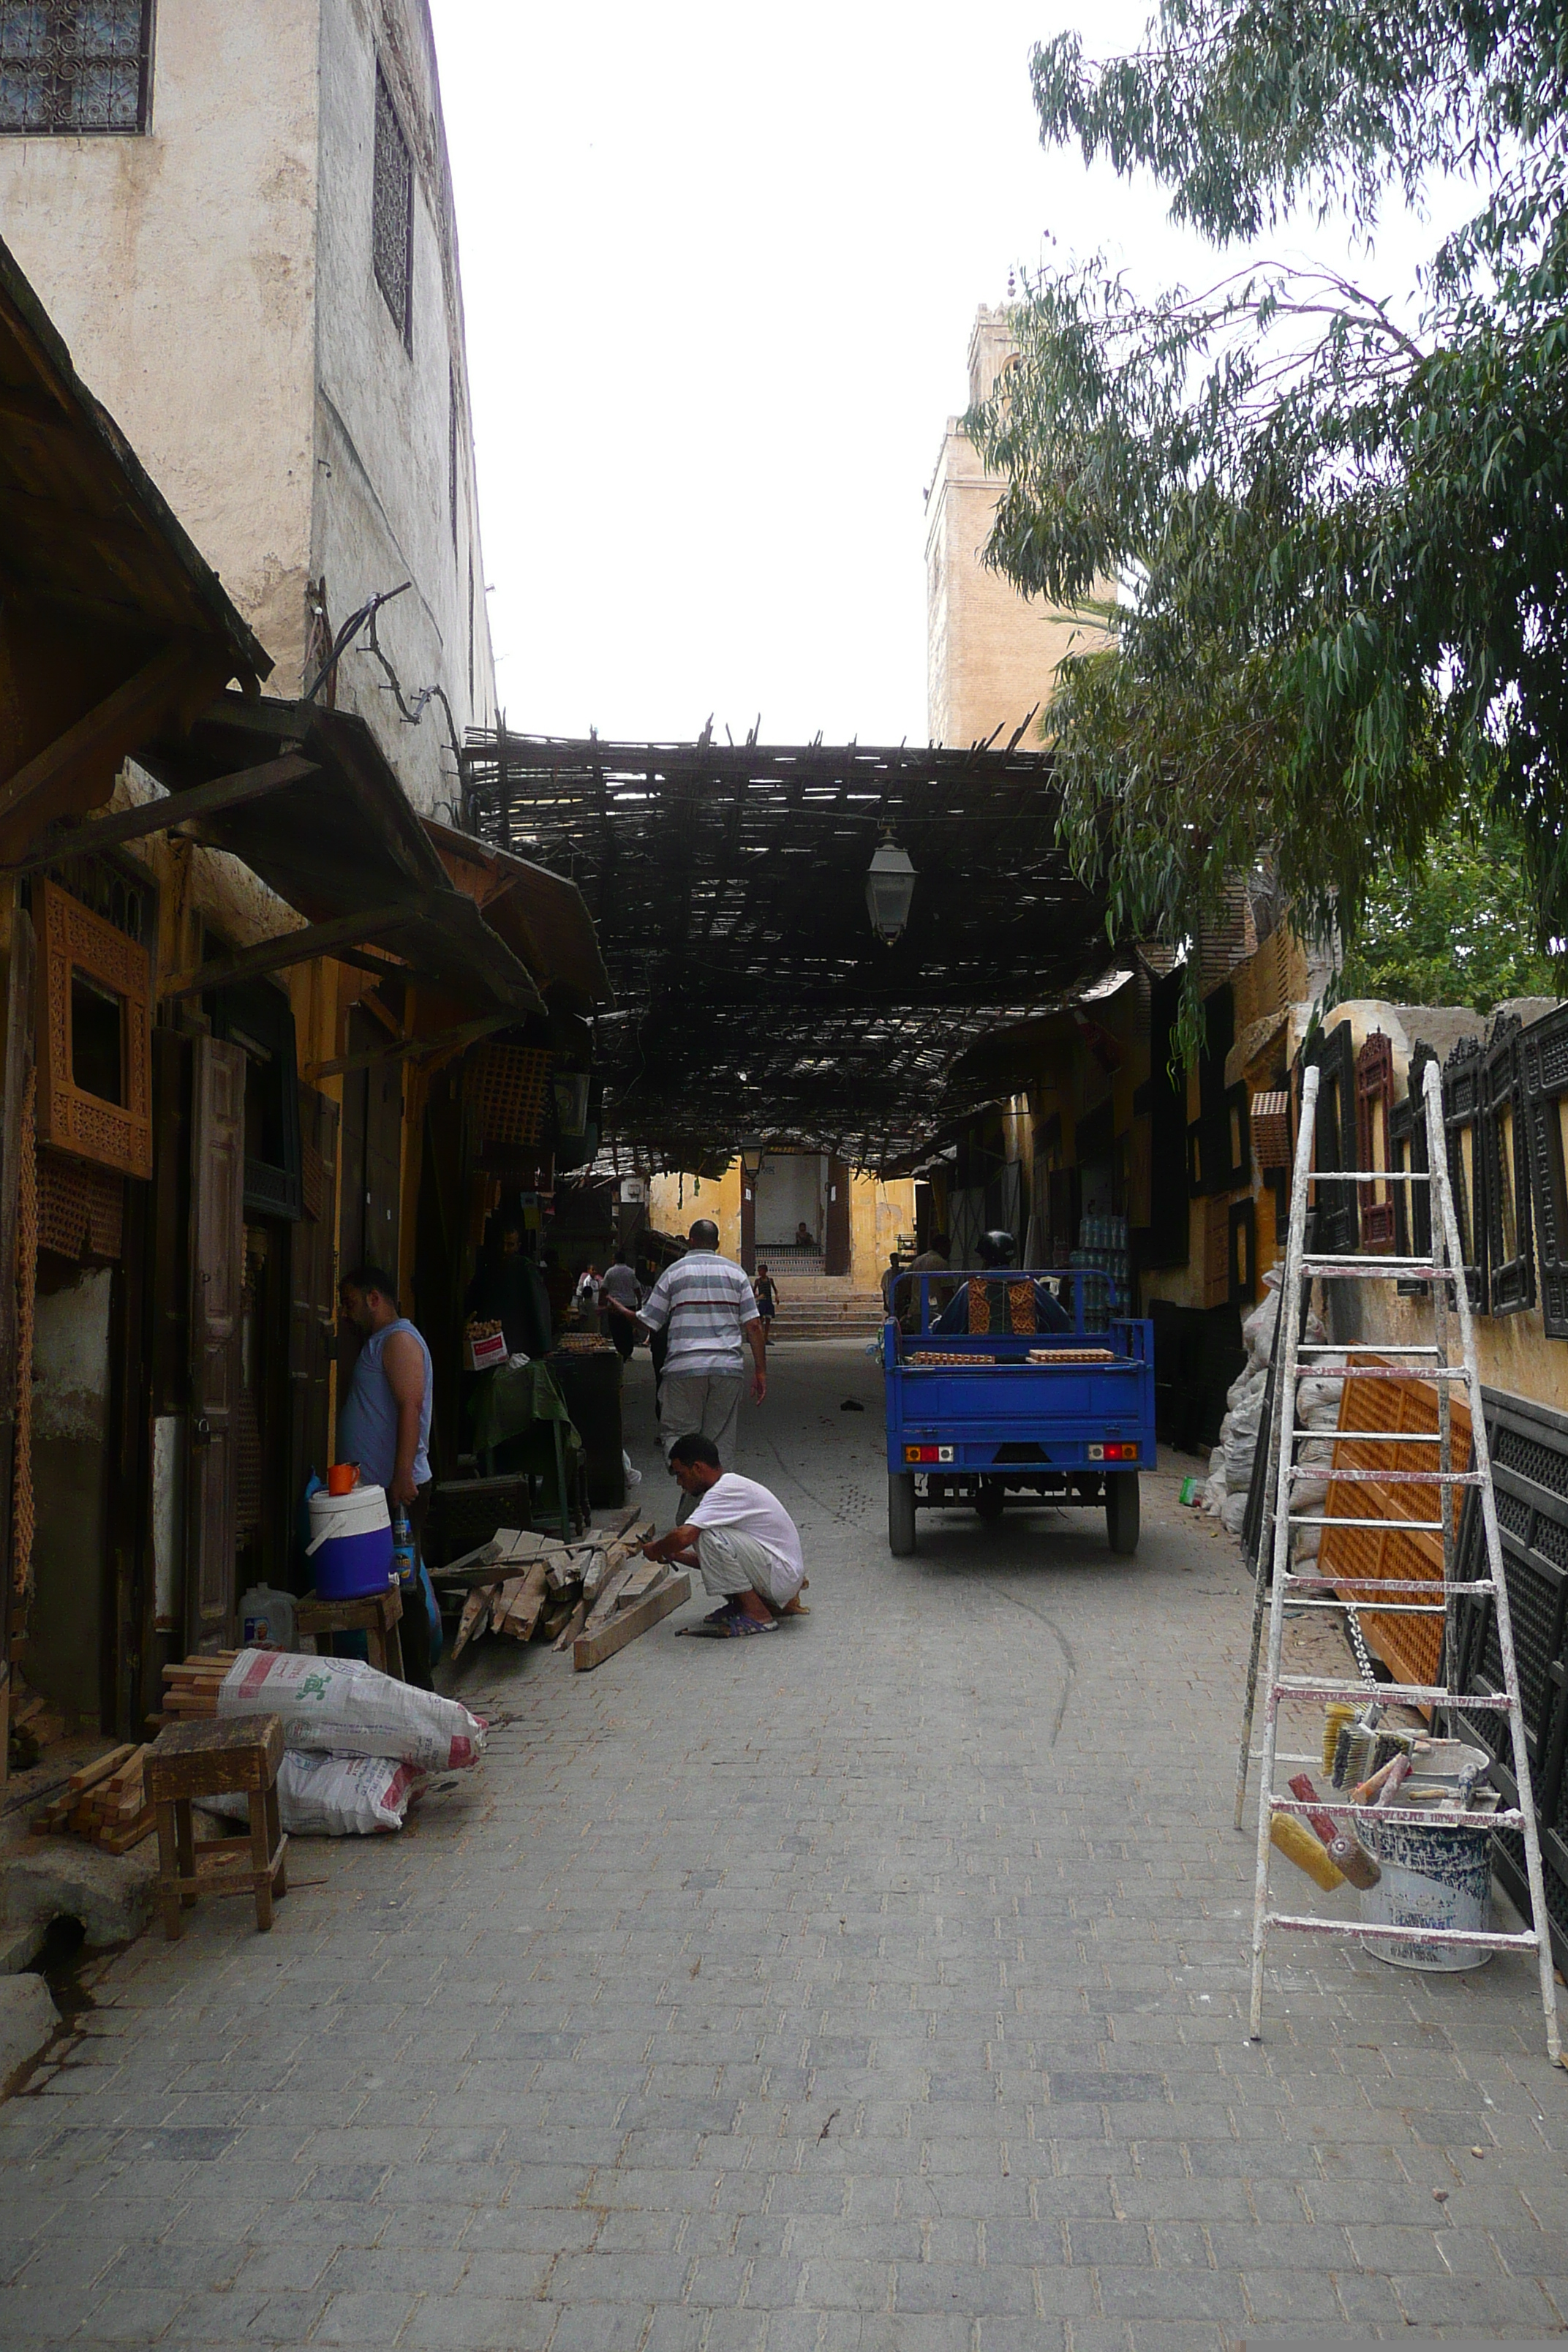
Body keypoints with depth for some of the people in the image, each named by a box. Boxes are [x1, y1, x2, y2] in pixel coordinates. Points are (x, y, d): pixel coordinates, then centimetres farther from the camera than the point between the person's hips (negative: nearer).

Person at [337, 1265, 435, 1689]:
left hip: (399, 1489, -10)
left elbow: (410, 1407, -21)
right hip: (376, 1488, 10)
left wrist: (402, 1476, -26)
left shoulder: (399, 1339, -10)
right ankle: (402, 1678, 16)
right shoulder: (378, 1341, 22)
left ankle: (416, 1683, -2)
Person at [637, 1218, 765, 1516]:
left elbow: (648, 1323, 6)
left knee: (677, 1432, 6)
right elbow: (753, 1325, 3)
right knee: (720, 1439, 8)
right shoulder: (735, 1272, 9)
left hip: (684, 1368, -2)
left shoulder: (674, 1272, 4)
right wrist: (760, 1370, 8)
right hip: (727, 1368, 2)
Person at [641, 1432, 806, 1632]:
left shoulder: (724, 1491, -17)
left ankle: (757, 1615, -13)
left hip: (783, 1576, -10)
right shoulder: (731, 1486, 14)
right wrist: (676, 1554, 10)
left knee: (710, 1536, -23)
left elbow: (684, 1536, -30)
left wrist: (655, 1550, -10)